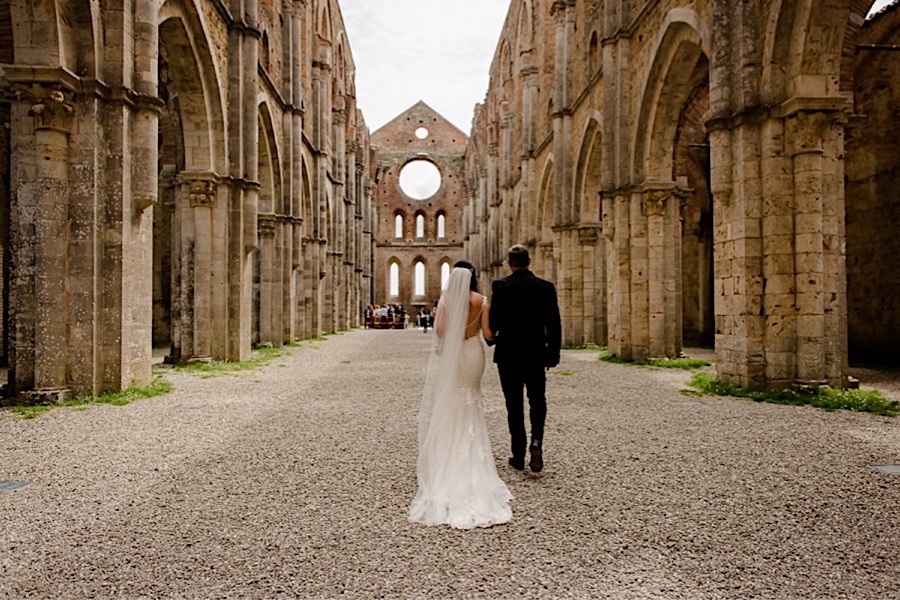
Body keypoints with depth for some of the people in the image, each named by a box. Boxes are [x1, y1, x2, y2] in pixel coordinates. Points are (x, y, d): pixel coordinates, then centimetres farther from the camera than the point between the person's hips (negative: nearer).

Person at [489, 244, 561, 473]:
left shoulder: (500, 286, -9)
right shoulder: (546, 287, -2)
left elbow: (494, 320, -12)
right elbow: (554, 324, -2)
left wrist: (492, 336, 10)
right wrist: (553, 354, 8)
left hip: (509, 354, -1)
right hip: (537, 354, 2)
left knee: (515, 405, 9)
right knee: (537, 401, 17)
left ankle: (519, 456, 14)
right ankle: (536, 442, -3)